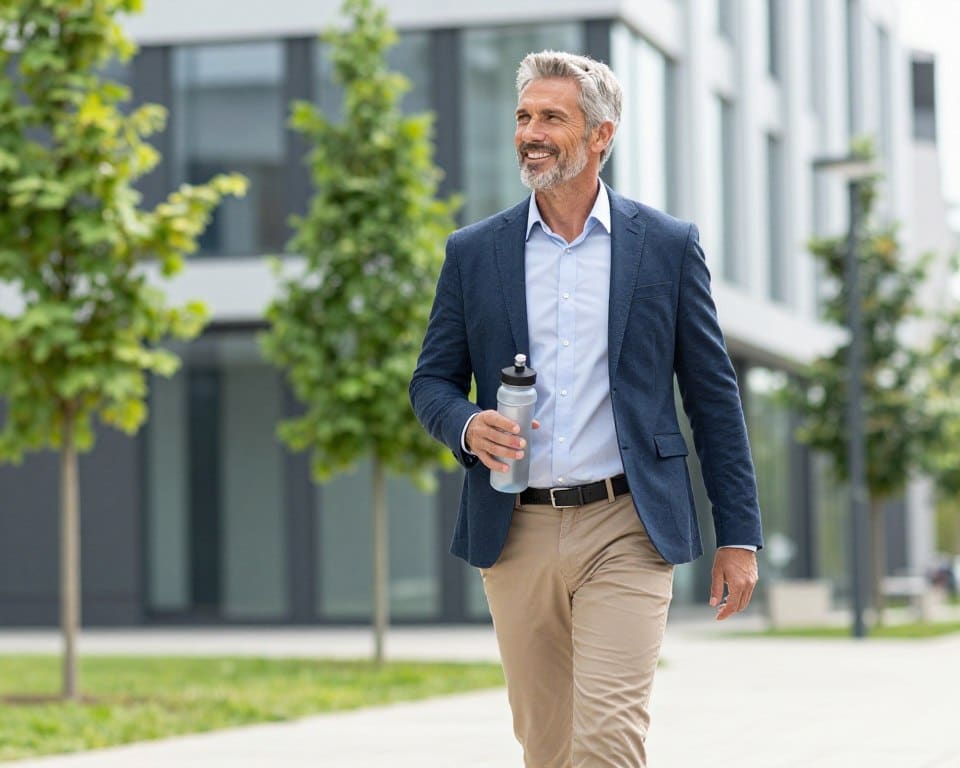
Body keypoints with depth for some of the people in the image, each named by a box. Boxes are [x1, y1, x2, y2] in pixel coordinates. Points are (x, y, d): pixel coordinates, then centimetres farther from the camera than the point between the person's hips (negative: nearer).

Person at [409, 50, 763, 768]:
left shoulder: (668, 245, 4)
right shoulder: (474, 252, 8)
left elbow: (714, 395, 5)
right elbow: (432, 381, 12)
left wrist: (739, 535, 2)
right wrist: (468, 426, -12)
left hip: (626, 530, -2)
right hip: (516, 534, 3)